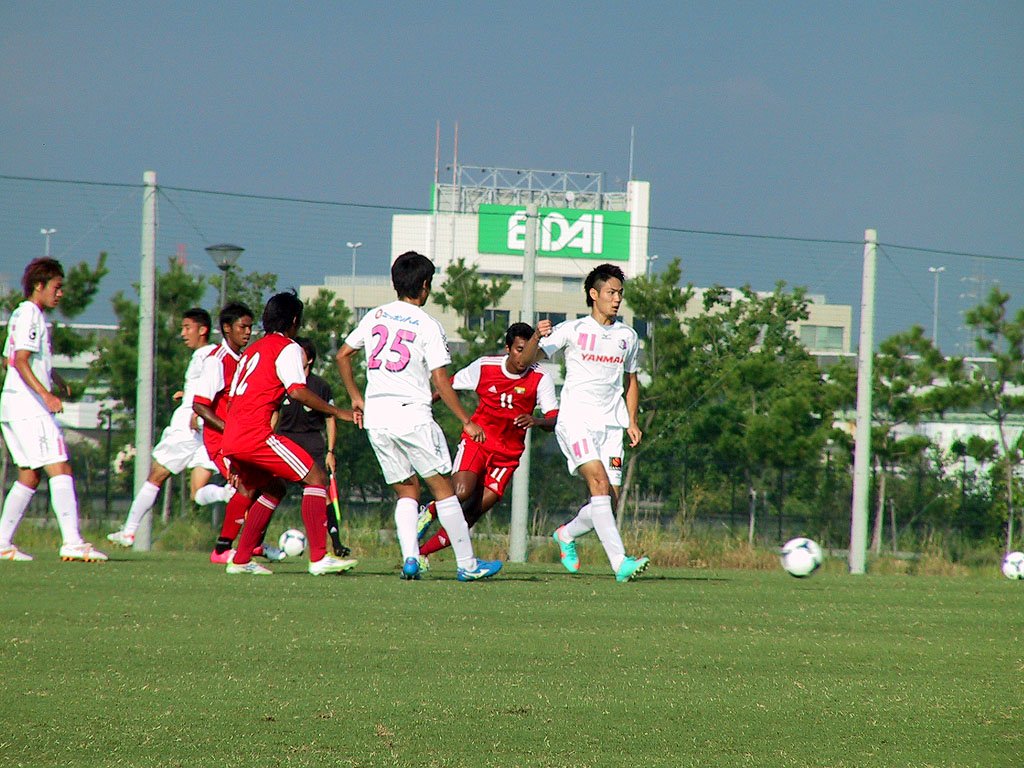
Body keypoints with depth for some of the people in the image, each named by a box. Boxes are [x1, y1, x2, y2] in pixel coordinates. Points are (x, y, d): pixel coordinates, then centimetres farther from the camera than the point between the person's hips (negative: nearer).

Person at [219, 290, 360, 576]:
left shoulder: (252, 350, 27)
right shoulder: (286, 348, 2)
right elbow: (297, 391, -15)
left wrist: (234, 464, 31)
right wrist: (338, 412, -9)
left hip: (231, 440, 9)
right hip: (256, 434, -9)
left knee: (274, 488, 25)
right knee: (316, 478, -6)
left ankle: (240, 560, 19)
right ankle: (319, 557, -17)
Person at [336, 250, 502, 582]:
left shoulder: (375, 316, 9)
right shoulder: (428, 326, -6)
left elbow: (342, 356, 16)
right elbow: (441, 381, -9)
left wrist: (356, 397, 27)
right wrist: (467, 422, -2)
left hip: (375, 417, 5)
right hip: (411, 415, -5)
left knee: (406, 490, 13)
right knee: (443, 487, 3)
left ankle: (409, 557, -6)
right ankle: (467, 564, 4)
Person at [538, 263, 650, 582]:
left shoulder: (628, 336, 14)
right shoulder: (572, 330, 0)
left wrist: (632, 421, 15)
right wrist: (537, 337, -28)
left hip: (611, 424, 5)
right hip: (577, 420, -5)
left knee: (610, 498, -2)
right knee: (600, 484, -22)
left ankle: (567, 535, 28)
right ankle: (620, 563, -28)